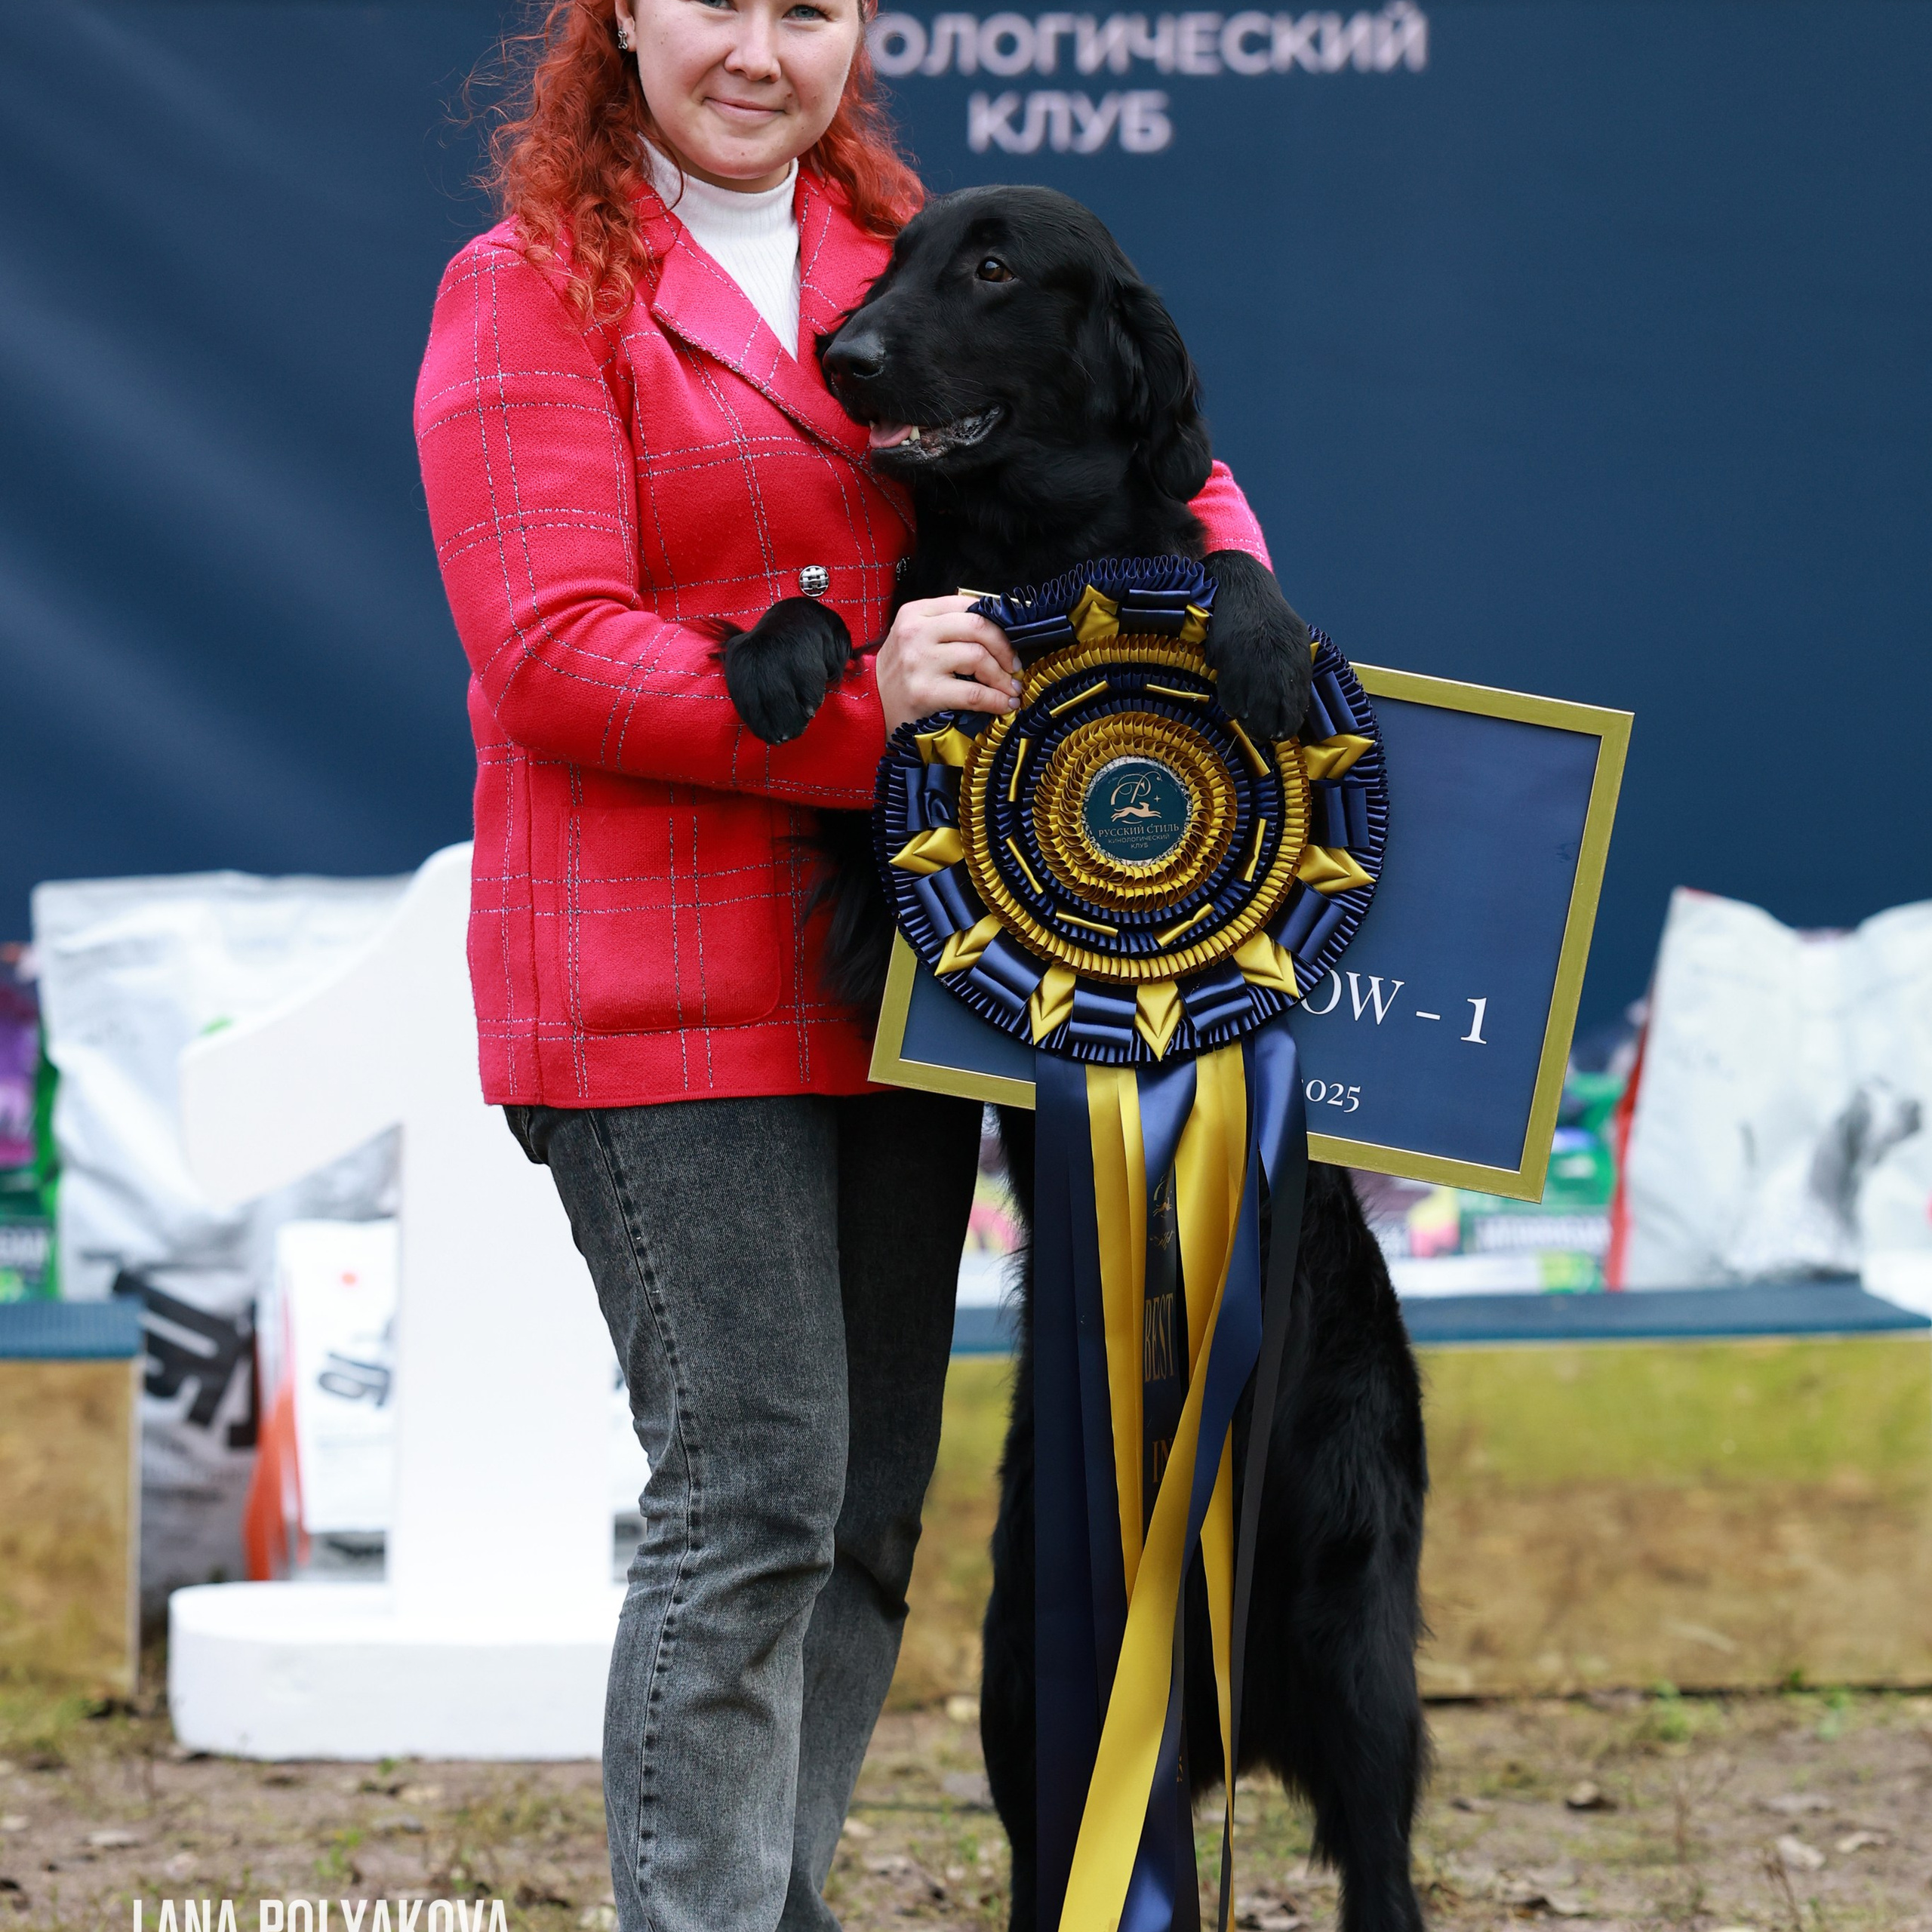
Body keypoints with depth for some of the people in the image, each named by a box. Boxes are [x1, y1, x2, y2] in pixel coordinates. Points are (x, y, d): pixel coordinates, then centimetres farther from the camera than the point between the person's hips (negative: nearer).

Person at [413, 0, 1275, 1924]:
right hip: (662, 994, -6)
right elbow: (550, 661, -13)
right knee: (752, 1480, -11)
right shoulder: (530, 295, -4)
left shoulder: (904, 264, 15)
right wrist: (854, 705, -23)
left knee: (873, 1495, 9)